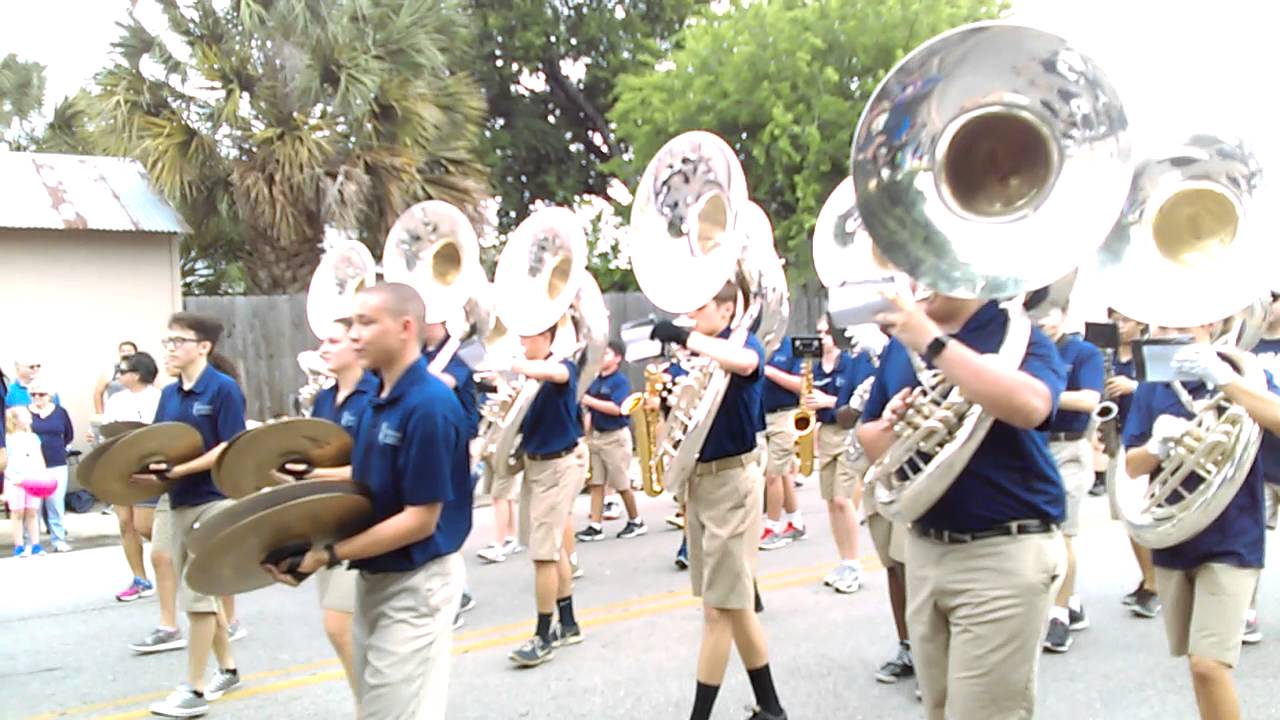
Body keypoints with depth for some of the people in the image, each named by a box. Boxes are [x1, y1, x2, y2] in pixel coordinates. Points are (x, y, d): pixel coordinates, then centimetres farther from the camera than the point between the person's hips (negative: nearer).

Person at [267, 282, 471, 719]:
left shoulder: (429, 405, -23)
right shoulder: (379, 399, 5)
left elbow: (421, 519, -23)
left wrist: (330, 555, -22)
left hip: (416, 583, -9)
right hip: (374, 578, 9)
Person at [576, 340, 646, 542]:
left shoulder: (620, 381, -10)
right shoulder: (595, 382, 10)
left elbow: (616, 408, -22)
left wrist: (588, 400, -21)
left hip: (616, 437, -7)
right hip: (596, 436, 7)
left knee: (622, 484, 1)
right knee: (595, 483, 3)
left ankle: (636, 522, 17)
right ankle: (596, 526, 4)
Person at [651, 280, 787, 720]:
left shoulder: (744, 343, -9)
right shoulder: (696, 357, 12)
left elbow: (745, 362, -36)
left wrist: (684, 337, -31)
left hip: (732, 481, -9)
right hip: (699, 479, 9)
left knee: (719, 607, -3)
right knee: (734, 604, 15)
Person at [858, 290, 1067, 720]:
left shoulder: (1019, 335, -9)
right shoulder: (901, 343, 8)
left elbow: (1030, 406, -31)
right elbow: (870, 441, 13)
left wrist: (932, 342, -32)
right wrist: (891, 428, -10)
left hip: (1002, 552, -5)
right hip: (923, 548, 6)